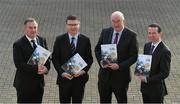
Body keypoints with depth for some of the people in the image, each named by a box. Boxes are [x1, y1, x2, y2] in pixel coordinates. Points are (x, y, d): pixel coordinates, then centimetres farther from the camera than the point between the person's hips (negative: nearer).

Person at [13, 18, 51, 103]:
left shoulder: (42, 40, 4)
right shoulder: (18, 44, -14)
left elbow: (47, 57, 8)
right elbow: (19, 64, -21)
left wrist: (46, 68, -14)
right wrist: (35, 68, -26)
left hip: (39, 82, 6)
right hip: (24, 84, -6)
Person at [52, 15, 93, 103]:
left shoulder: (85, 40, 0)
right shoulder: (59, 40, -2)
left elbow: (89, 59, 3)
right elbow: (55, 58, -2)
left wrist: (84, 70, -13)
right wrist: (62, 72, -14)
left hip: (79, 79, 0)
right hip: (64, 78, 0)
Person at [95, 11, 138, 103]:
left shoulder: (131, 35, -9)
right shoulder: (105, 32, 3)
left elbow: (134, 56, -10)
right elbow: (97, 49, 10)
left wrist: (119, 66, -20)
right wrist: (101, 61, -9)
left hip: (121, 75, -3)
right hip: (105, 74, 3)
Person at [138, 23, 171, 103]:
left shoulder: (165, 51, -21)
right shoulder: (147, 46, 3)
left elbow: (165, 73, -20)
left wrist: (147, 79, -20)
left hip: (156, 89, -7)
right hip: (145, 87, 7)